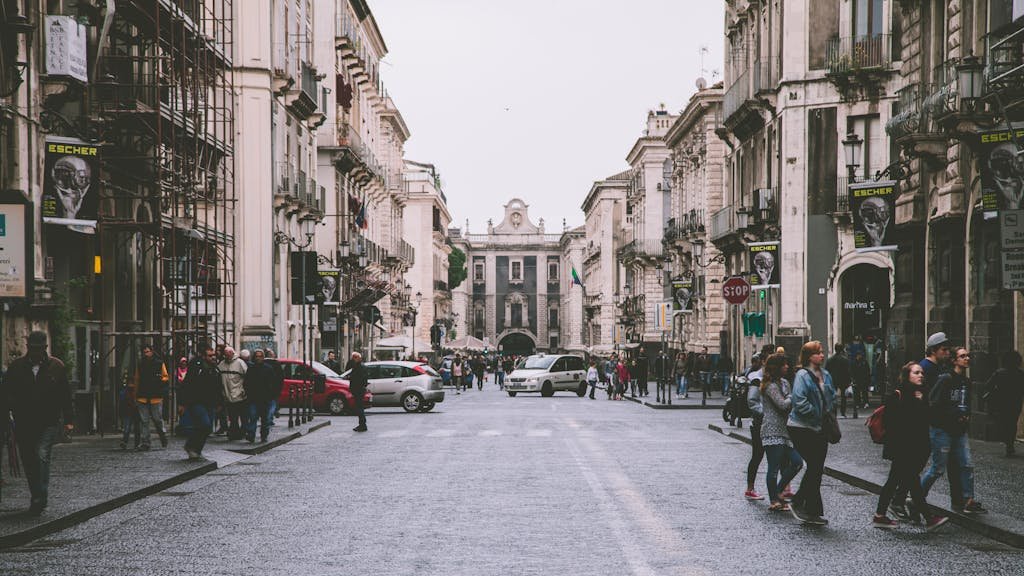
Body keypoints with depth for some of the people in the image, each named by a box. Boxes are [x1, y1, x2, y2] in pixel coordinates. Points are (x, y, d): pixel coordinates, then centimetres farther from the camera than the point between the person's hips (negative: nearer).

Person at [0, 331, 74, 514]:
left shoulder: (56, 366, 2)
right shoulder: (16, 367, 4)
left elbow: (65, 396, 5)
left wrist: (68, 420, 0)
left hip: (48, 423, -3)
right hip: (23, 424, 3)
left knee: (42, 458, -16)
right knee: (28, 462, 8)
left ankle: (40, 499, -15)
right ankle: (38, 499, 22)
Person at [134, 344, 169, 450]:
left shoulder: (160, 363, 3)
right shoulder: (140, 364, 11)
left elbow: (167, 377, 7)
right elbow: (137, 380, 16)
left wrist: (161, 379, -15)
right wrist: (135, 396, 13)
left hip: (156, 397, -2)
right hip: (142, 397, 2)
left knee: (157, 419, 0)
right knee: (144, 421, 0)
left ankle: (163, 436, 25)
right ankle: (145, 443, 2)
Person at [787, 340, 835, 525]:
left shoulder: (825, 375, 10)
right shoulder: (802, 375, -13)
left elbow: (832, 397, 20)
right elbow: (800, 402, -21)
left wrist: (829, 413, 3)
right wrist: (818, 415, -15)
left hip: (820, 428, 7)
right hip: (802, 428, -7)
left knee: (817, 469, 9)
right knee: (814, 466, -10)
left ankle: (811, 512, 18)